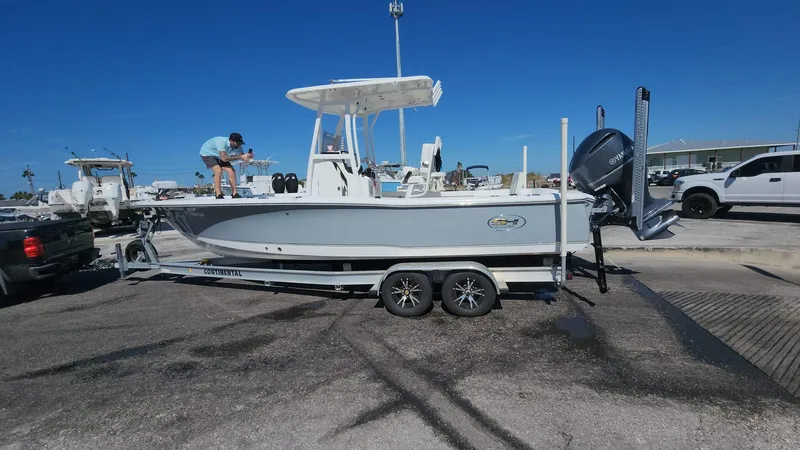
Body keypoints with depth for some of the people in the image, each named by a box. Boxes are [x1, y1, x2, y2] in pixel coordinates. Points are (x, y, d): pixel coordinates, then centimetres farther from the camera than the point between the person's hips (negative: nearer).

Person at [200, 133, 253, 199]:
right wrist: (240, 156, -46)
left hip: (219, 156, 7)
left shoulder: (238, 146, -19)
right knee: (218, 170, -27)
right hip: (207, 153, -7)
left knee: (232, 171, -7)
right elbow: (224, 158, -45)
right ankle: (219, 195, -25)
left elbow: (243, 156, -15)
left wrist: (247, 157, -40)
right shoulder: (222, 142, -39)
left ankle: (234, 194, -2)